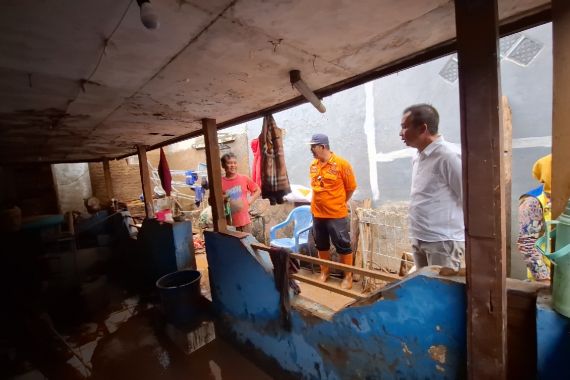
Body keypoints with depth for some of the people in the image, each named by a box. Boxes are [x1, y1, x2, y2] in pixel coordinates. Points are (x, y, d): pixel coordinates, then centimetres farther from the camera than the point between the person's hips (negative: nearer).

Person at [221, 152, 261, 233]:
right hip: (229, 222, -1)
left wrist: (250, 200, -1)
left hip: (244, 220, 2)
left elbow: (258, 190, 11)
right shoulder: (220, 182, -6)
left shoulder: (244, 179, -2)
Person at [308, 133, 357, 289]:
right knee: (321, 245, 17)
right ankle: (324, 272, 36)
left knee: (343, 245, 7)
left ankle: (348, 276, 25)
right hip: (317, 213, 6)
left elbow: (351, 187, -4)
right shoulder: (313, 165, 4)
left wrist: (339, 203, 5)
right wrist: (320, 201, 13)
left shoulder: (341, 163, -13)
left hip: (336, 214, -5)